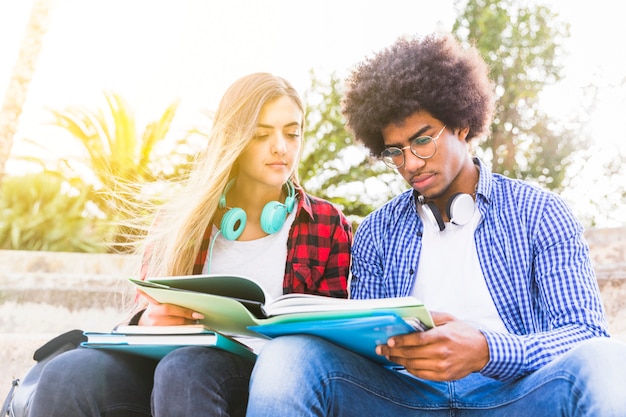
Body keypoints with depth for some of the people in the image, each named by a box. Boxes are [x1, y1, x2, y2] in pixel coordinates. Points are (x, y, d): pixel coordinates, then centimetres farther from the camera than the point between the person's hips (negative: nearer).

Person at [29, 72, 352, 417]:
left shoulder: (327, 225, 9)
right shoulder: (181, 219, 12)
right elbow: (145, 314, 14)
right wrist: (148, 322, -11)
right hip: (173, 362, 2)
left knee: (182, 369, -37)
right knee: (67, 374, -29)